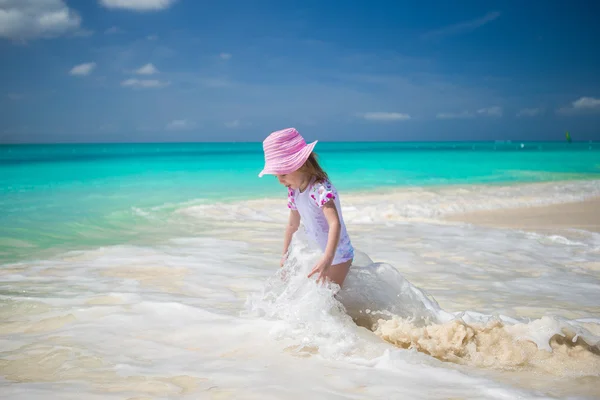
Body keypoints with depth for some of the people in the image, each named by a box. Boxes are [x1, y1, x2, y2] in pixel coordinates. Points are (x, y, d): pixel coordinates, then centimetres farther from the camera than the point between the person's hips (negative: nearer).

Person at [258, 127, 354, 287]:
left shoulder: (321, 189, -28)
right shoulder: (294, 190, -2)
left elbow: (335, 223, -42)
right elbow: (293, 224, 13)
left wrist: (327, 258, -54)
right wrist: (285, 255, 18)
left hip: (336, 255, -8)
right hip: (316, 254, 8)